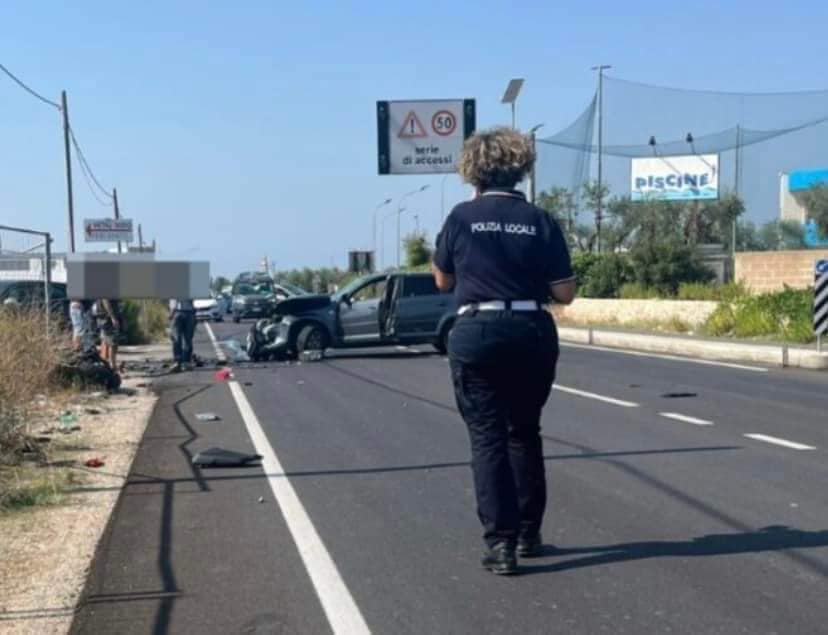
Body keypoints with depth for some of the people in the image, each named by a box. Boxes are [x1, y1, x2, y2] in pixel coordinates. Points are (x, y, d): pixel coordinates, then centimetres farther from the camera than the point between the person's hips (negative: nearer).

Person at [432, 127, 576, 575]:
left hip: (476, 333, -2)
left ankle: (501, 542, -3)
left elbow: (442, 281, 11)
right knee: (525, 431, 18)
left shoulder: (462, 217, -2)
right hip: (532, 333, 2)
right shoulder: (540, 222, -1)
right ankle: (528, 534, 25)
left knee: (488, 437, 4)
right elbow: (565, 293, 0)